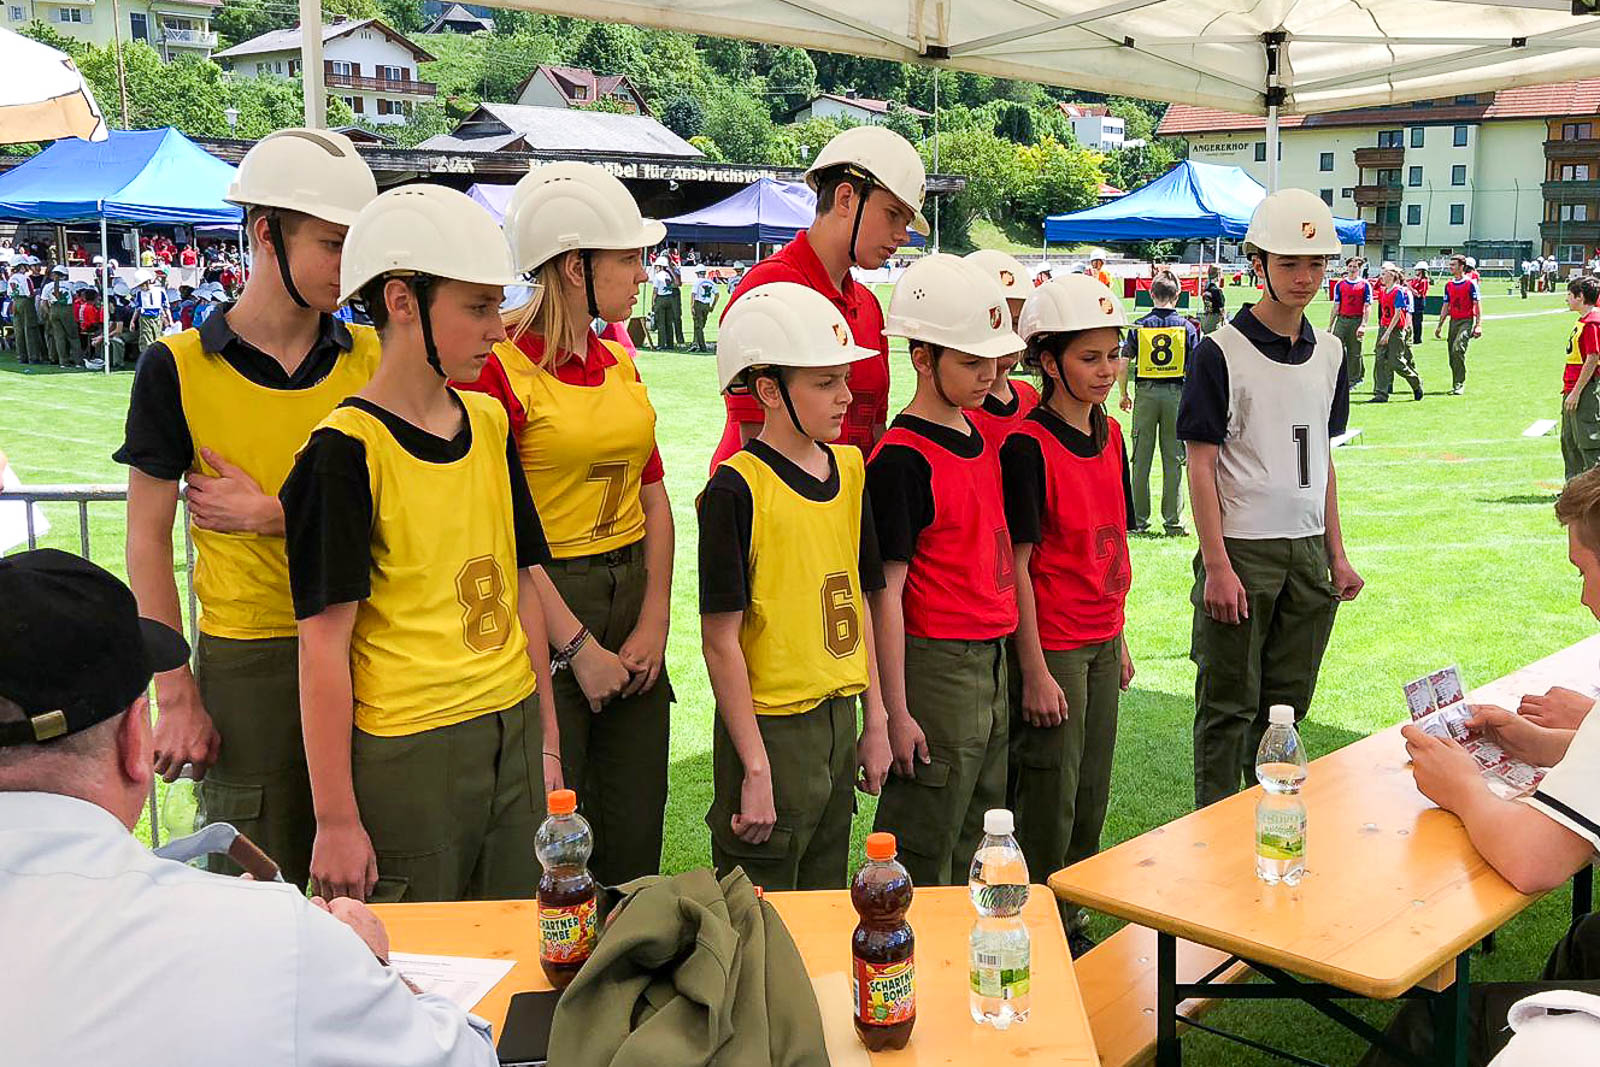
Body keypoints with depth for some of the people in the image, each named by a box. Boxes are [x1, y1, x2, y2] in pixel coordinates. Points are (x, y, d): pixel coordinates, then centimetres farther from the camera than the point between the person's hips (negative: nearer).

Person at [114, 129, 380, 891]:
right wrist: (176, 694, -5)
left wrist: (273, 515, -13)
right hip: (246, 660, -2)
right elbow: (147, 540, -2)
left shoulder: (371, 359, 3)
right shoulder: (179, 368, -4)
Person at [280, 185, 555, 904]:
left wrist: (547, 744, 14)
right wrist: (336, 820, -12)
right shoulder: (346, 449, -13)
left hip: (514, 738, 6)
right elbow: (324, 643, -14)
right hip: (406, 759, -6)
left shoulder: (490, 421, 7)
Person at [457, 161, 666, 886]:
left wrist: (653, 625, 1)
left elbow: (654, 502, 12)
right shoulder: (498, 366, -12)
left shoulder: (619, 364, 11)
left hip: (633, 593, 7)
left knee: (635, 853, 13)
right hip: (541, 604, -7)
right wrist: (578, 645, -14)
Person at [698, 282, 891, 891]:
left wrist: (875, 720, 11)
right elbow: (720, 640, -16)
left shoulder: (849, 469, 6)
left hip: (839, 719, 7)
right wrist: (755, 768, -16)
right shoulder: (736, 487, -15)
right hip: (770, 726, -7)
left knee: (826, 902, 19)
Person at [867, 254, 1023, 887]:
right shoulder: (901, 459, -16)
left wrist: (1010, 651, 18)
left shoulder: (982, 440, 10)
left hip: (992, 658, 8)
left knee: (975, 836, 19)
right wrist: (897, 712, -17)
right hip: (936, 665, -8)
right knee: (923, 856, 3)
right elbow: (887, 592, -17)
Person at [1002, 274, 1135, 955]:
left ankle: (1068, 922, 31)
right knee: (1047, 802, 3)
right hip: (1050, 645, -7)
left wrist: (1119, 639, 15)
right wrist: (1034, 670, -17)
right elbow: (1017, 562, -16)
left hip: (1101, 641, 7)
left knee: (1090, 795, 16)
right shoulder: (1027, 445, -16)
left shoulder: (1109, 435, 7)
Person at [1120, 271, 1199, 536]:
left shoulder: (1140, 326, 0)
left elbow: (1122, 366, -3)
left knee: (1141, 459, 7)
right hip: (1176, 394, 0)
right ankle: (1173, 523, 6)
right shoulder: (1187, 326, 0)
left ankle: (1138, 521, 10)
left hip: (1145, 393, 0)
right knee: (1173, 459, 4)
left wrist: (1124, 394, 11)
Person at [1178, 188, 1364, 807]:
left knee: (1287, 703, 14)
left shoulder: (1329, 353, 10)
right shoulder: (1221, 352, -9)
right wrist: (1216, 566, -17)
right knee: (1229, 707, 2)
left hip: (1308, 553, 6)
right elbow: (1202, 465, -11)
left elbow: (1322, 458, 16)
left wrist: (1337, 554, 12)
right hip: (1242, 551, -5)